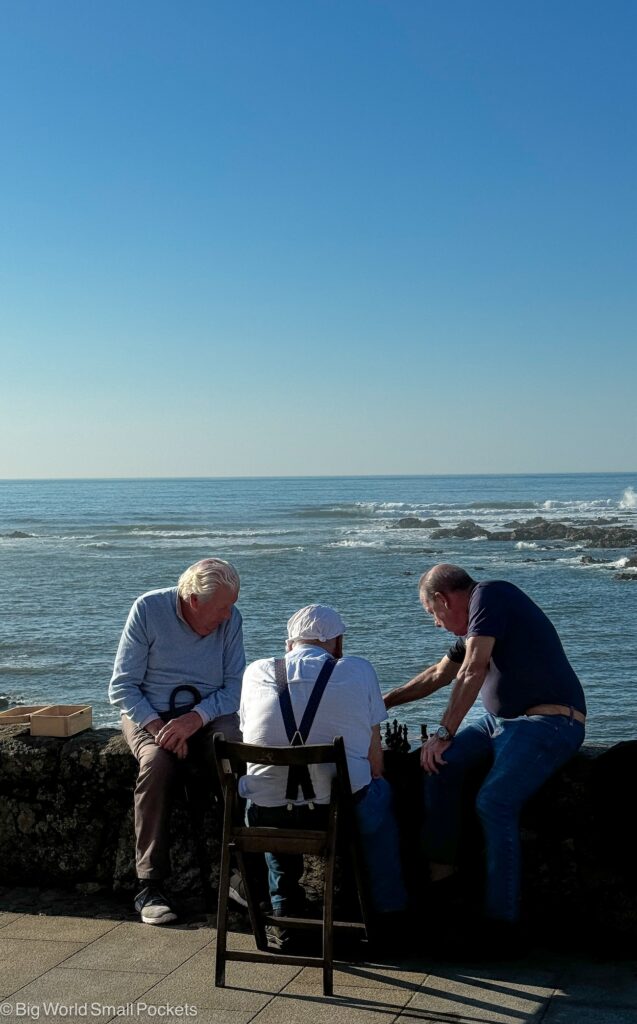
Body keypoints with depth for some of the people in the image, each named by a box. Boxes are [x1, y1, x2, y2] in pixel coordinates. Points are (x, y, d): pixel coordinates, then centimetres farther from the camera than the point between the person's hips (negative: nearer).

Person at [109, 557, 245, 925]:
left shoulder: (231, 618, -3)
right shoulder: (148, 609, -10)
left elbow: (235, 687, -3)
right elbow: (122, 687, -8)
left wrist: (195, 718, -21)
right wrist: (157, 726, -23)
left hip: (209, 714, 2)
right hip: (150, 713, -1)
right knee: (157, 764, -35)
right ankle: (151, 886, -27)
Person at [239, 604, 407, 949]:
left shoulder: (256, 672, 9)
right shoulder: (358, 670, 4)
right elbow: (374, 761, 7)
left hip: (267, 819, 2)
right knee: (379, 791, 32)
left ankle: (284, 914, 31)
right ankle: (389, 911, 38)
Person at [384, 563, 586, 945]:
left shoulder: (489, 595, -10)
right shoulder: (474, 624, 19)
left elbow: (473, 671, -18)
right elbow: (438, 674, 33)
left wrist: (444, 733, -16)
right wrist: (386, 701, 39)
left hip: (550, 723, -10)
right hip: (503, 720, 10)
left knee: (494, 802, -25)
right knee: (441, 764, -7)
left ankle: (504, 922, -19)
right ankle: (441, 878, -4)